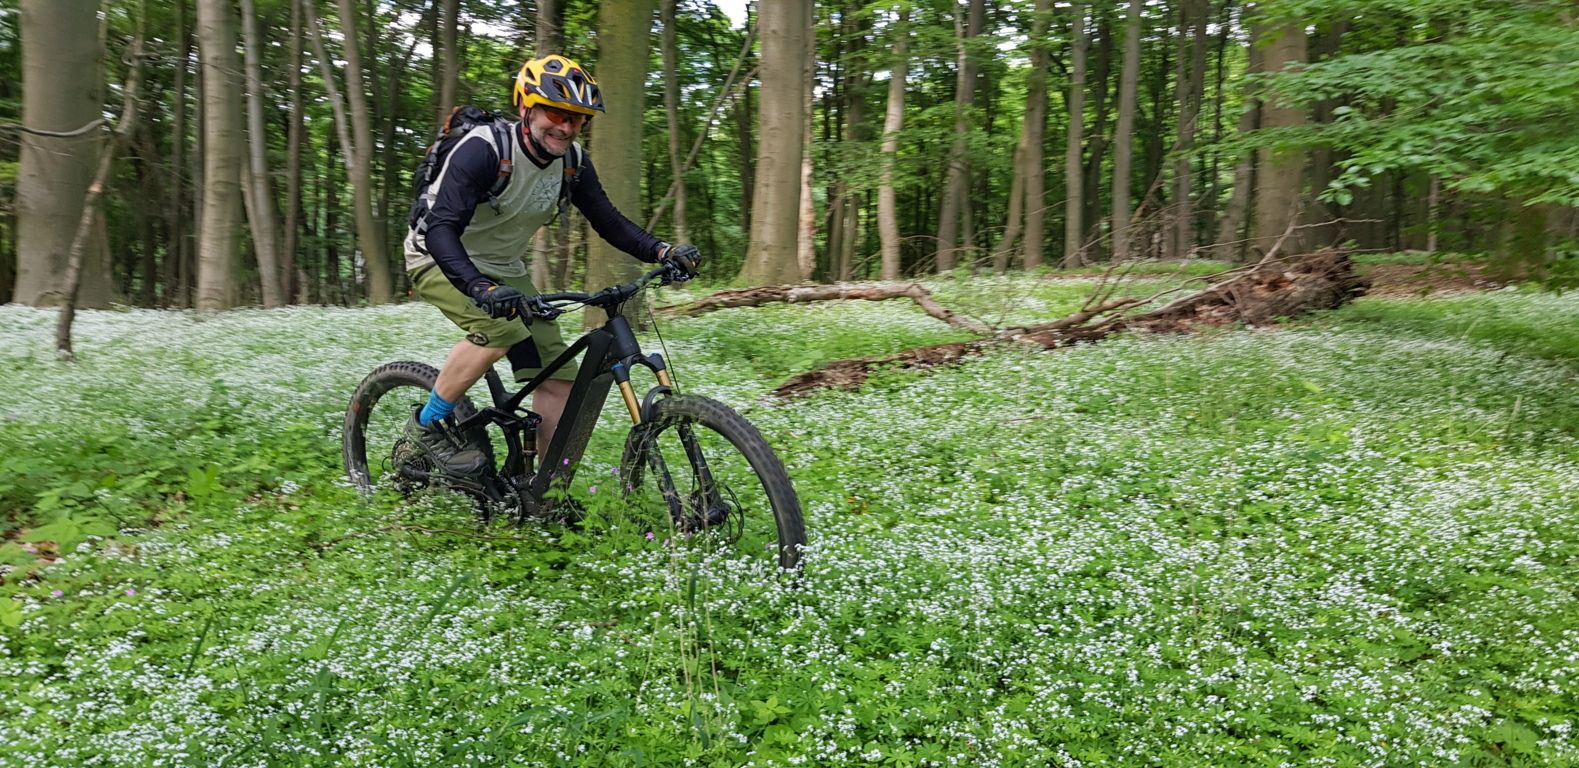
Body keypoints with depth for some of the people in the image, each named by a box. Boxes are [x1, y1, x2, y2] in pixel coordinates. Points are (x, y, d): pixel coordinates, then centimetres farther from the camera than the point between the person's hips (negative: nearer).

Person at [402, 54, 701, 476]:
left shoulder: (573, 162, -10)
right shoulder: (483, 149, -29)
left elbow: (609, 221, -5)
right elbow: (442, 229, -37)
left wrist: (664, 252, -23)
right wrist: (482, 289, -54)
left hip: (502, 268, 6)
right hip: (440, 257, -6)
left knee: (559, 376, -5)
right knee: (500, 328, -34)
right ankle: (427, 425, -12)